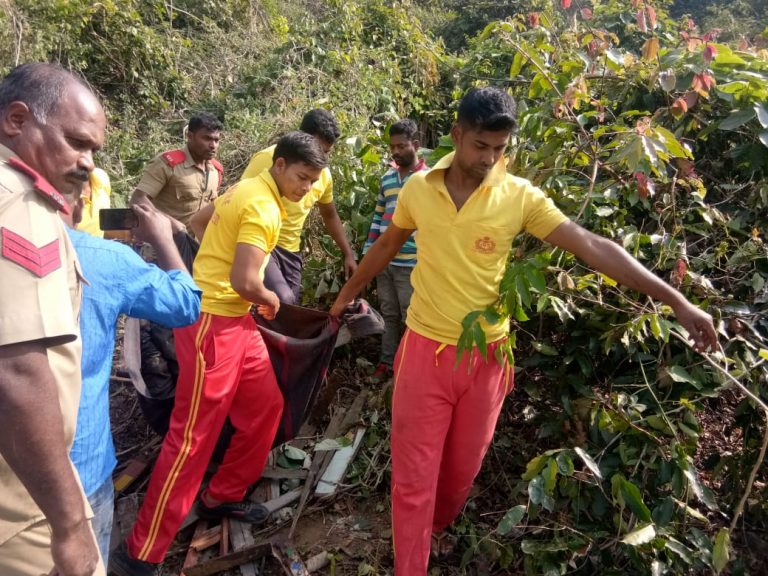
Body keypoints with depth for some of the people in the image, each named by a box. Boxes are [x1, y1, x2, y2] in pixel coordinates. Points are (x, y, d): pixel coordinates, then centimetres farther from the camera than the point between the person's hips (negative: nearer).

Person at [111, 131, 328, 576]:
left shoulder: (248, 189, 11)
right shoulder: (264, 208, -19)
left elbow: (200, 222, 25)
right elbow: (244, 282, -25)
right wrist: (271, 299, -6)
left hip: (235, 319, 10)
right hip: (213, 323, -10)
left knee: (266, 407, 16)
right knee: (193, 437, -3)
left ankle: (223, 496, 33)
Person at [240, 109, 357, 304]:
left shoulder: (323, 173, 5)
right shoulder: (269, 159, -14)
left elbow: (330, 216, 19)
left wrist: (348, 254, 15)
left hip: (291, 250, 6)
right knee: (282, 302, -26)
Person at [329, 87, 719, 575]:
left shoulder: (520, 196, -9)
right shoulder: (418, 188, -4)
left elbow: (594, 247, -12)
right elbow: (387, 245, 12)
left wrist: (677, 300, -15)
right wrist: (350, 291, 22)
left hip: (485, 355, 1)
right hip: (426, 350, 0)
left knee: (462, 468, 20)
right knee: (414, 478, 6)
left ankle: (435, 530, 51)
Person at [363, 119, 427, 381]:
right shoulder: (386, 178, 10)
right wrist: (368, 252, 11)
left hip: (411, 263, -5)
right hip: (383, 260, 5)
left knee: (410, 318, 6)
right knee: (388, 315, 15)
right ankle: (387, 362, 27)